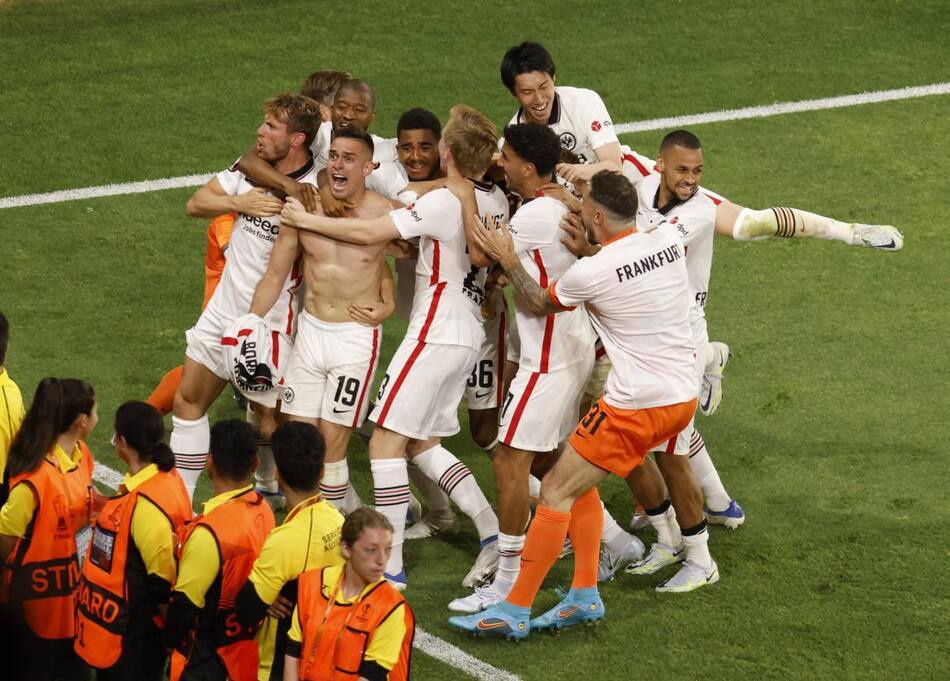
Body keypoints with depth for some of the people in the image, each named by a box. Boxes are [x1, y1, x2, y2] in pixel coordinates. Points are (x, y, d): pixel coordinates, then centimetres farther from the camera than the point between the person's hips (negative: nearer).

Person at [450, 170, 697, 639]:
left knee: (555, 492, 1)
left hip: (636, 406, -8)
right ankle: (584, 597, 20)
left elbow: (539, 304, 4)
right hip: (683, 394, 8)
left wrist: (508, 262, 14)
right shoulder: (668, 241, 0)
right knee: (581, 480, 21)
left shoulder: (591, 272, -18)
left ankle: (514, 612, 4)